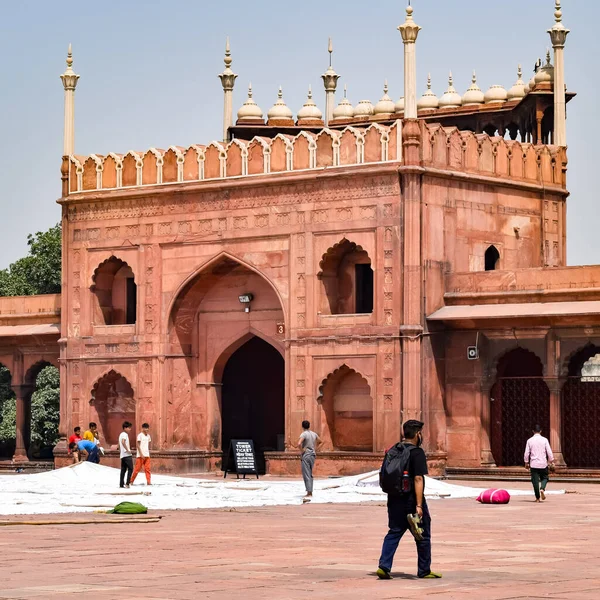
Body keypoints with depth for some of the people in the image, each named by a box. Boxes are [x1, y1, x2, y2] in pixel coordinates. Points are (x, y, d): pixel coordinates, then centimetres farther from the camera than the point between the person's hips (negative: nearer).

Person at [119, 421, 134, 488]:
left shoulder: (121, 434, 20)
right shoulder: (125, 434, -10)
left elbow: (119, 444, 24)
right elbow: (123, 442, -27)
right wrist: (127, 450, -22)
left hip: (122, 455, 9)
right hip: (127, 455, -9)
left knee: (123, 470, 8)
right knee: (130, 469, -7)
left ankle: (121, 484, 5)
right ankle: (127, 483, -14)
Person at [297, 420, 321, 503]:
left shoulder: (303, 434, -13)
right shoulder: (313, 434, 9)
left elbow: (299, 444, -29)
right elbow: (319, 441, 29)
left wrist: (302, 451, -12)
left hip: (306, 456, -7)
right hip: (313, 455, 7)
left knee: (306, 475, -10)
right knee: (310, 475, 18)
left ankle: (309, 494, -18)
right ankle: (310, 492, 23)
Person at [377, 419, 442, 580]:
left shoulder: (392, 451, 9)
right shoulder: (417, 453, -13)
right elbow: (418, 479, -20)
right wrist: (419, 505, -22)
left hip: (394, 500, 6)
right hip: (411, 500, -6)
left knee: (394, 533, 10)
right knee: (423, 535, 8)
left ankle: (384, 566, -4)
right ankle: (424, 570, 15)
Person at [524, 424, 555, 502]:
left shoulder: (530, 440, 0)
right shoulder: (544, 440, -2)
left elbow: (527, 453, 1)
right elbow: (549, 451, -3)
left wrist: (526, 462, 12)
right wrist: (552, 461, 7)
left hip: (533, 464, 0)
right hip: (543, 463, 0)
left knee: (535, 480, 4)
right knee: (544, 478, 15)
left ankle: (537, 498, 3)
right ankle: (542, 489, -14)